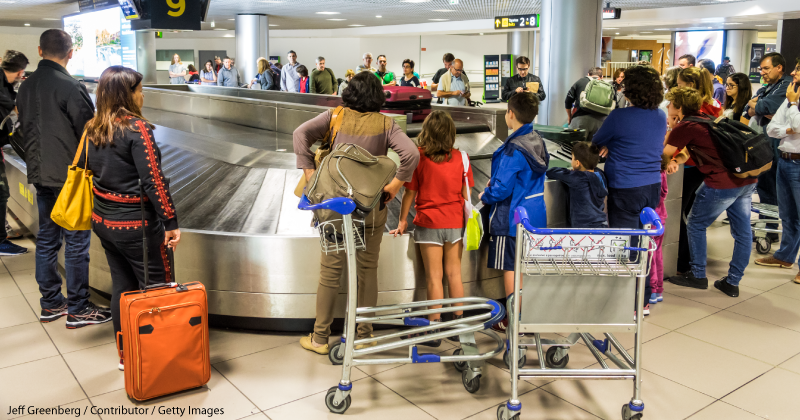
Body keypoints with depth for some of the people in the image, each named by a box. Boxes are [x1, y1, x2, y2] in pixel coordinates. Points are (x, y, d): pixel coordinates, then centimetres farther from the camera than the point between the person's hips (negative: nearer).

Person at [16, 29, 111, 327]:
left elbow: (24, 130, 16)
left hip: (40, 175, 8)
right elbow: (88, 132, -14)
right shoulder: (71, 87, -16)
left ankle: (50, 303, 25)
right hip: (70, 176, -8)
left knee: (47, 239, 15)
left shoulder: (26, 87, 8)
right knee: (76, 242, 0)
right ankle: (78, 310, 7)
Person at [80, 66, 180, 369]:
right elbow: (153, 180, -20)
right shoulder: (137, 128, -18)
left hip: (103, 220, 8)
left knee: (122, 286, 17)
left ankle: (126, 354, 29)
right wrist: (171, 222, -15)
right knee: (156, 288, 5)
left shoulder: (93, 129, 5)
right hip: (135, 223, -8)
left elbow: (83, 167, 13)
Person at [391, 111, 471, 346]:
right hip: (455, 223, 3)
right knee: (454, 274, 13)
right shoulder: (460, 158, -1)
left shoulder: (418, 157, -9)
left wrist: (402, 221, 7)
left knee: (434, 277, 2)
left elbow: (410, 192, -4)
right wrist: (467, 220, 15)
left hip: (429, 223, -3)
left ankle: (434, 329, 6)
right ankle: (459, 323, 22)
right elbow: (466, 194, 2)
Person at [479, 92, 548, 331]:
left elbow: (502, 189, -23)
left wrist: (485, 196, -3)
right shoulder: (538, 142, 5)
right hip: (536, 215, 9)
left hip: (512, 218, -8)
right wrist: (496, 180, 15)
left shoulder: (513, 149, -22)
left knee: (510, 268, 3)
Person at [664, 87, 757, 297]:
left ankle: (698, 275, 19)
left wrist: (671, 128, 11)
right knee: (742, 231, 12)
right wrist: (677, 161, 0)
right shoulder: (704, 119, 18)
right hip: (747, 179, 9)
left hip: (722, 183, -9)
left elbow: (663, 153, -1)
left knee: (695, 225, 10)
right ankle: (733, 282, 22)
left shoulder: (685, 127, -9)